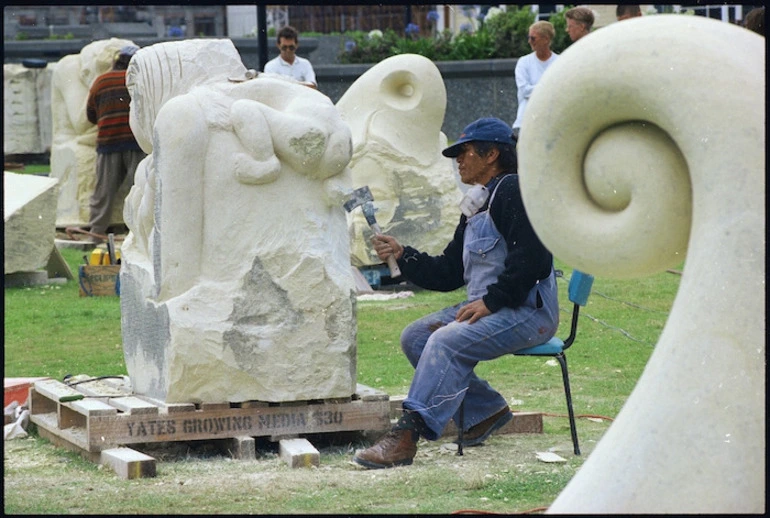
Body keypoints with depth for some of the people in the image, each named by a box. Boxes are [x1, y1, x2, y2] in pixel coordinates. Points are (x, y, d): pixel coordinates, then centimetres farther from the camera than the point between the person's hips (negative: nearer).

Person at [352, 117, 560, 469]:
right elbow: (448, 273, 20)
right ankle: (486, 409, 6)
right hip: (488, 308, 10)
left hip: (529, 311, -10)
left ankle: (408, 434, -33)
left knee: (447, 341, -28)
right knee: (415, 337, 0)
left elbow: (531, 258, -22)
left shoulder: (514, 191, -9)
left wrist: (490, 301, -22)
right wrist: (402, 254, 7)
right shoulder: (475, 207, 21)